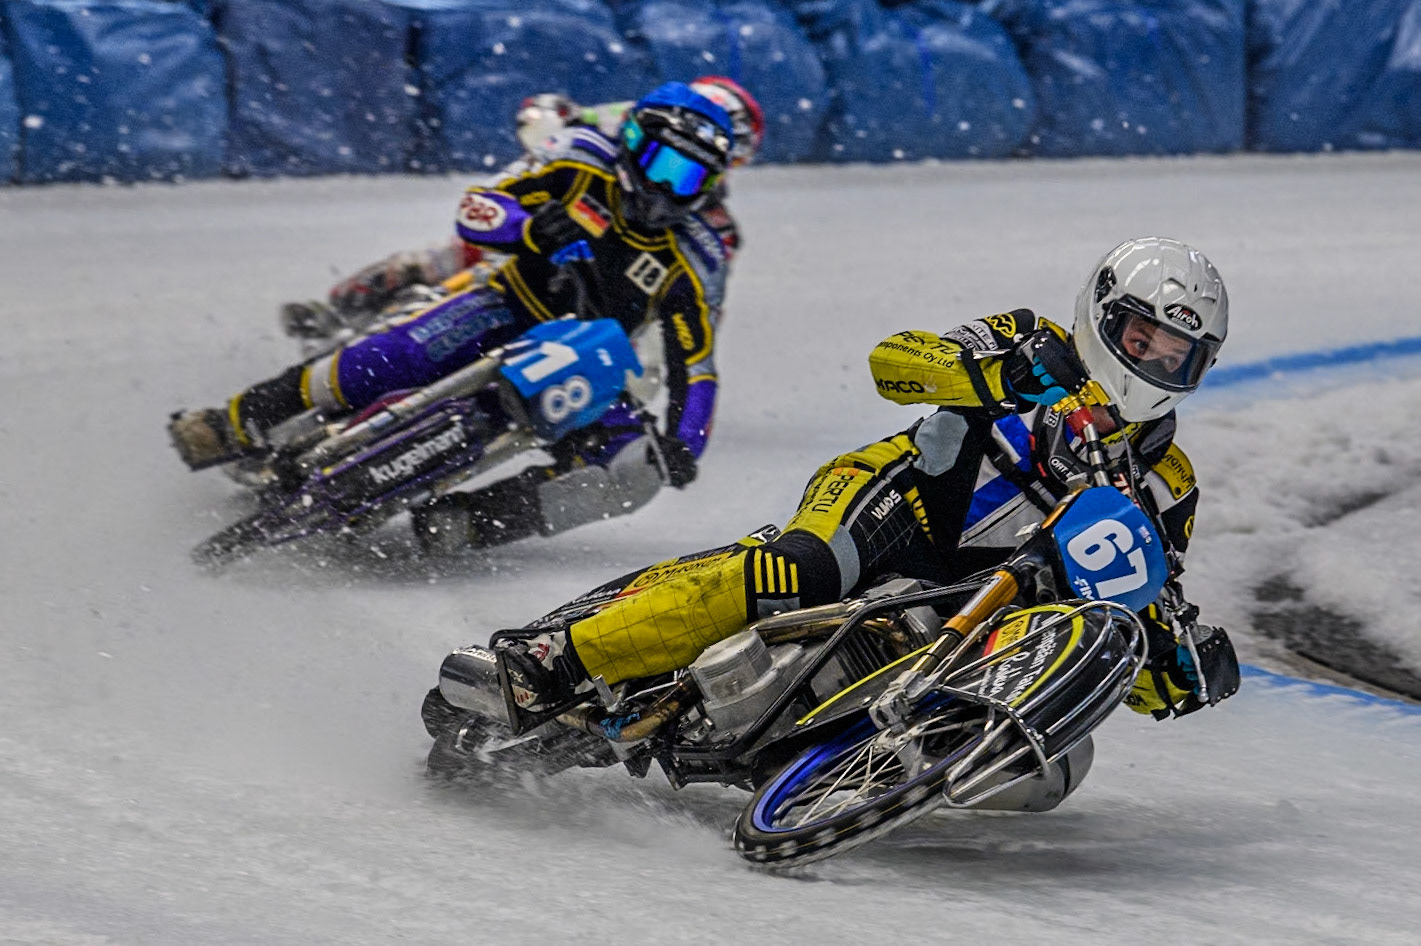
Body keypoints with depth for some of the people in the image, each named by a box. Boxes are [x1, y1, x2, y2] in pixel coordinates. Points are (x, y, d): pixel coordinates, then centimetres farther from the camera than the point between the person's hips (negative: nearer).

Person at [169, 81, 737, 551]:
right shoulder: (586, 171, -6)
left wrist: (684, 443, -25)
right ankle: (238, 426, -16)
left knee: (638, 470, -28)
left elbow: (695, 367, -7)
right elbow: (474, 212, -10)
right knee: (388, 358, -30)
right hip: (508, 313, -1)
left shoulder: (691, 266, -7)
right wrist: (533, 228, -32)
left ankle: (463, 522, -32)